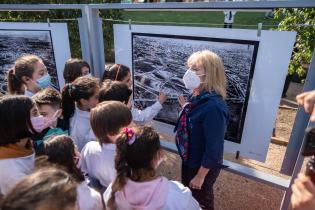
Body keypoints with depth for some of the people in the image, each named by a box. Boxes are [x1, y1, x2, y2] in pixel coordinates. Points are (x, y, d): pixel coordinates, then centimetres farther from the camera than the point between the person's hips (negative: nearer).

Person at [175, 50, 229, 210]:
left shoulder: (213, 106, -33)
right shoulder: (196, 97, -6)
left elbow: (214, 148, -26)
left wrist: (200, 176, -19)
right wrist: (186, 108, -2)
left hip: (203, 166, -8)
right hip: (189, 159, 8)